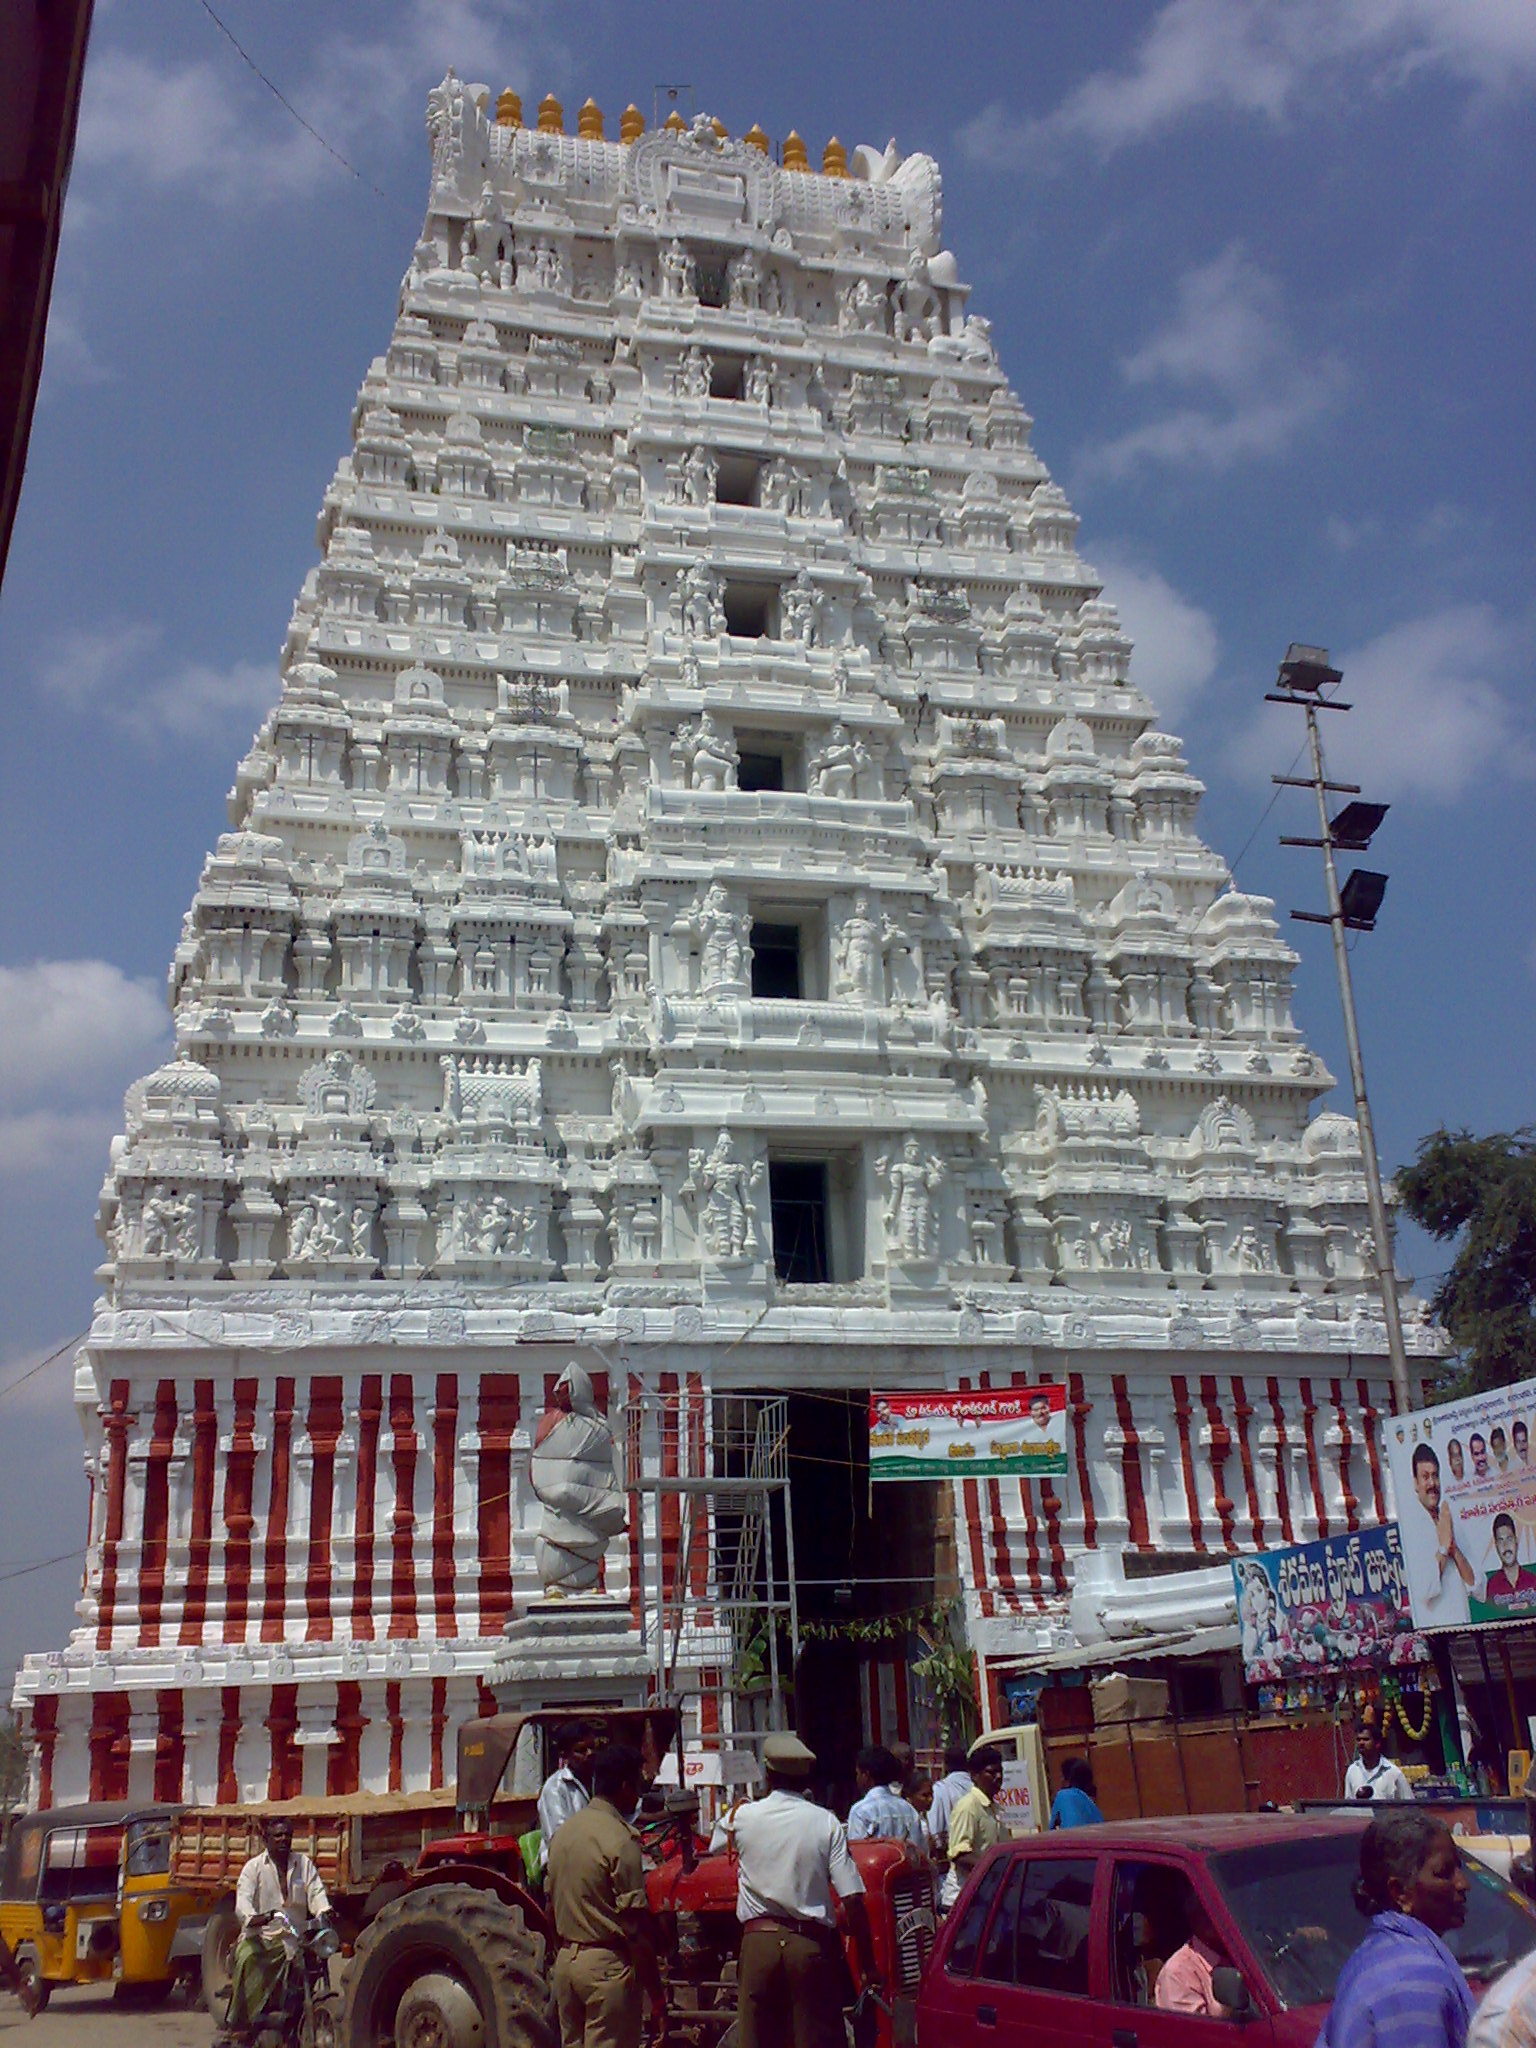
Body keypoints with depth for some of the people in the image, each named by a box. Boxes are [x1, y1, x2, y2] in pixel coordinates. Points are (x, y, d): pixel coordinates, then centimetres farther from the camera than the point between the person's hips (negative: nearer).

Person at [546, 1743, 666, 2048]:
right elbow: (636, 1924, -16)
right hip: (607, 1965, -8)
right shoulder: (621, 1840, -16)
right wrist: (657, 1998, -11)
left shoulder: (563, 1832, 8)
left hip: (565, 1961, 8)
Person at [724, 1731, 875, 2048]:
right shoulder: (826, 1823, -4)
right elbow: (852, 1899, -8)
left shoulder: (743, 1818, 0)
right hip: (811, 1944, -1)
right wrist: (866, 1962, 0)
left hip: (758, 1942, 1)